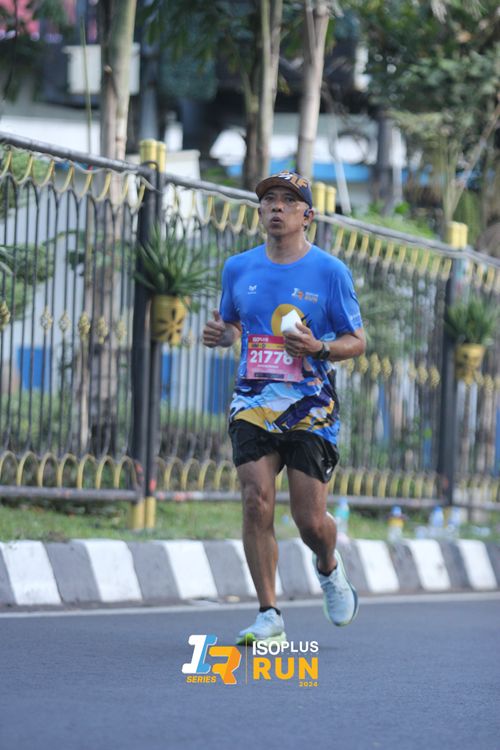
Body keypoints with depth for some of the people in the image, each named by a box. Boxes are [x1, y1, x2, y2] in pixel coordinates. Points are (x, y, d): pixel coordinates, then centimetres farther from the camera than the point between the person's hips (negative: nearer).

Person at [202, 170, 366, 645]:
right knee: (257, 501, -14)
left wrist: (320, 348, -17)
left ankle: (328, 568, 34)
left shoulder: (330, 272, -2)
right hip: (253, 405, 2)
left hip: (311, 410, -2)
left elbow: (357, 341, 3)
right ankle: (268, 616, -7)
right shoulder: (238, 268, 8)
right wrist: (219, 334, -2)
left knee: (310, 520, -3)